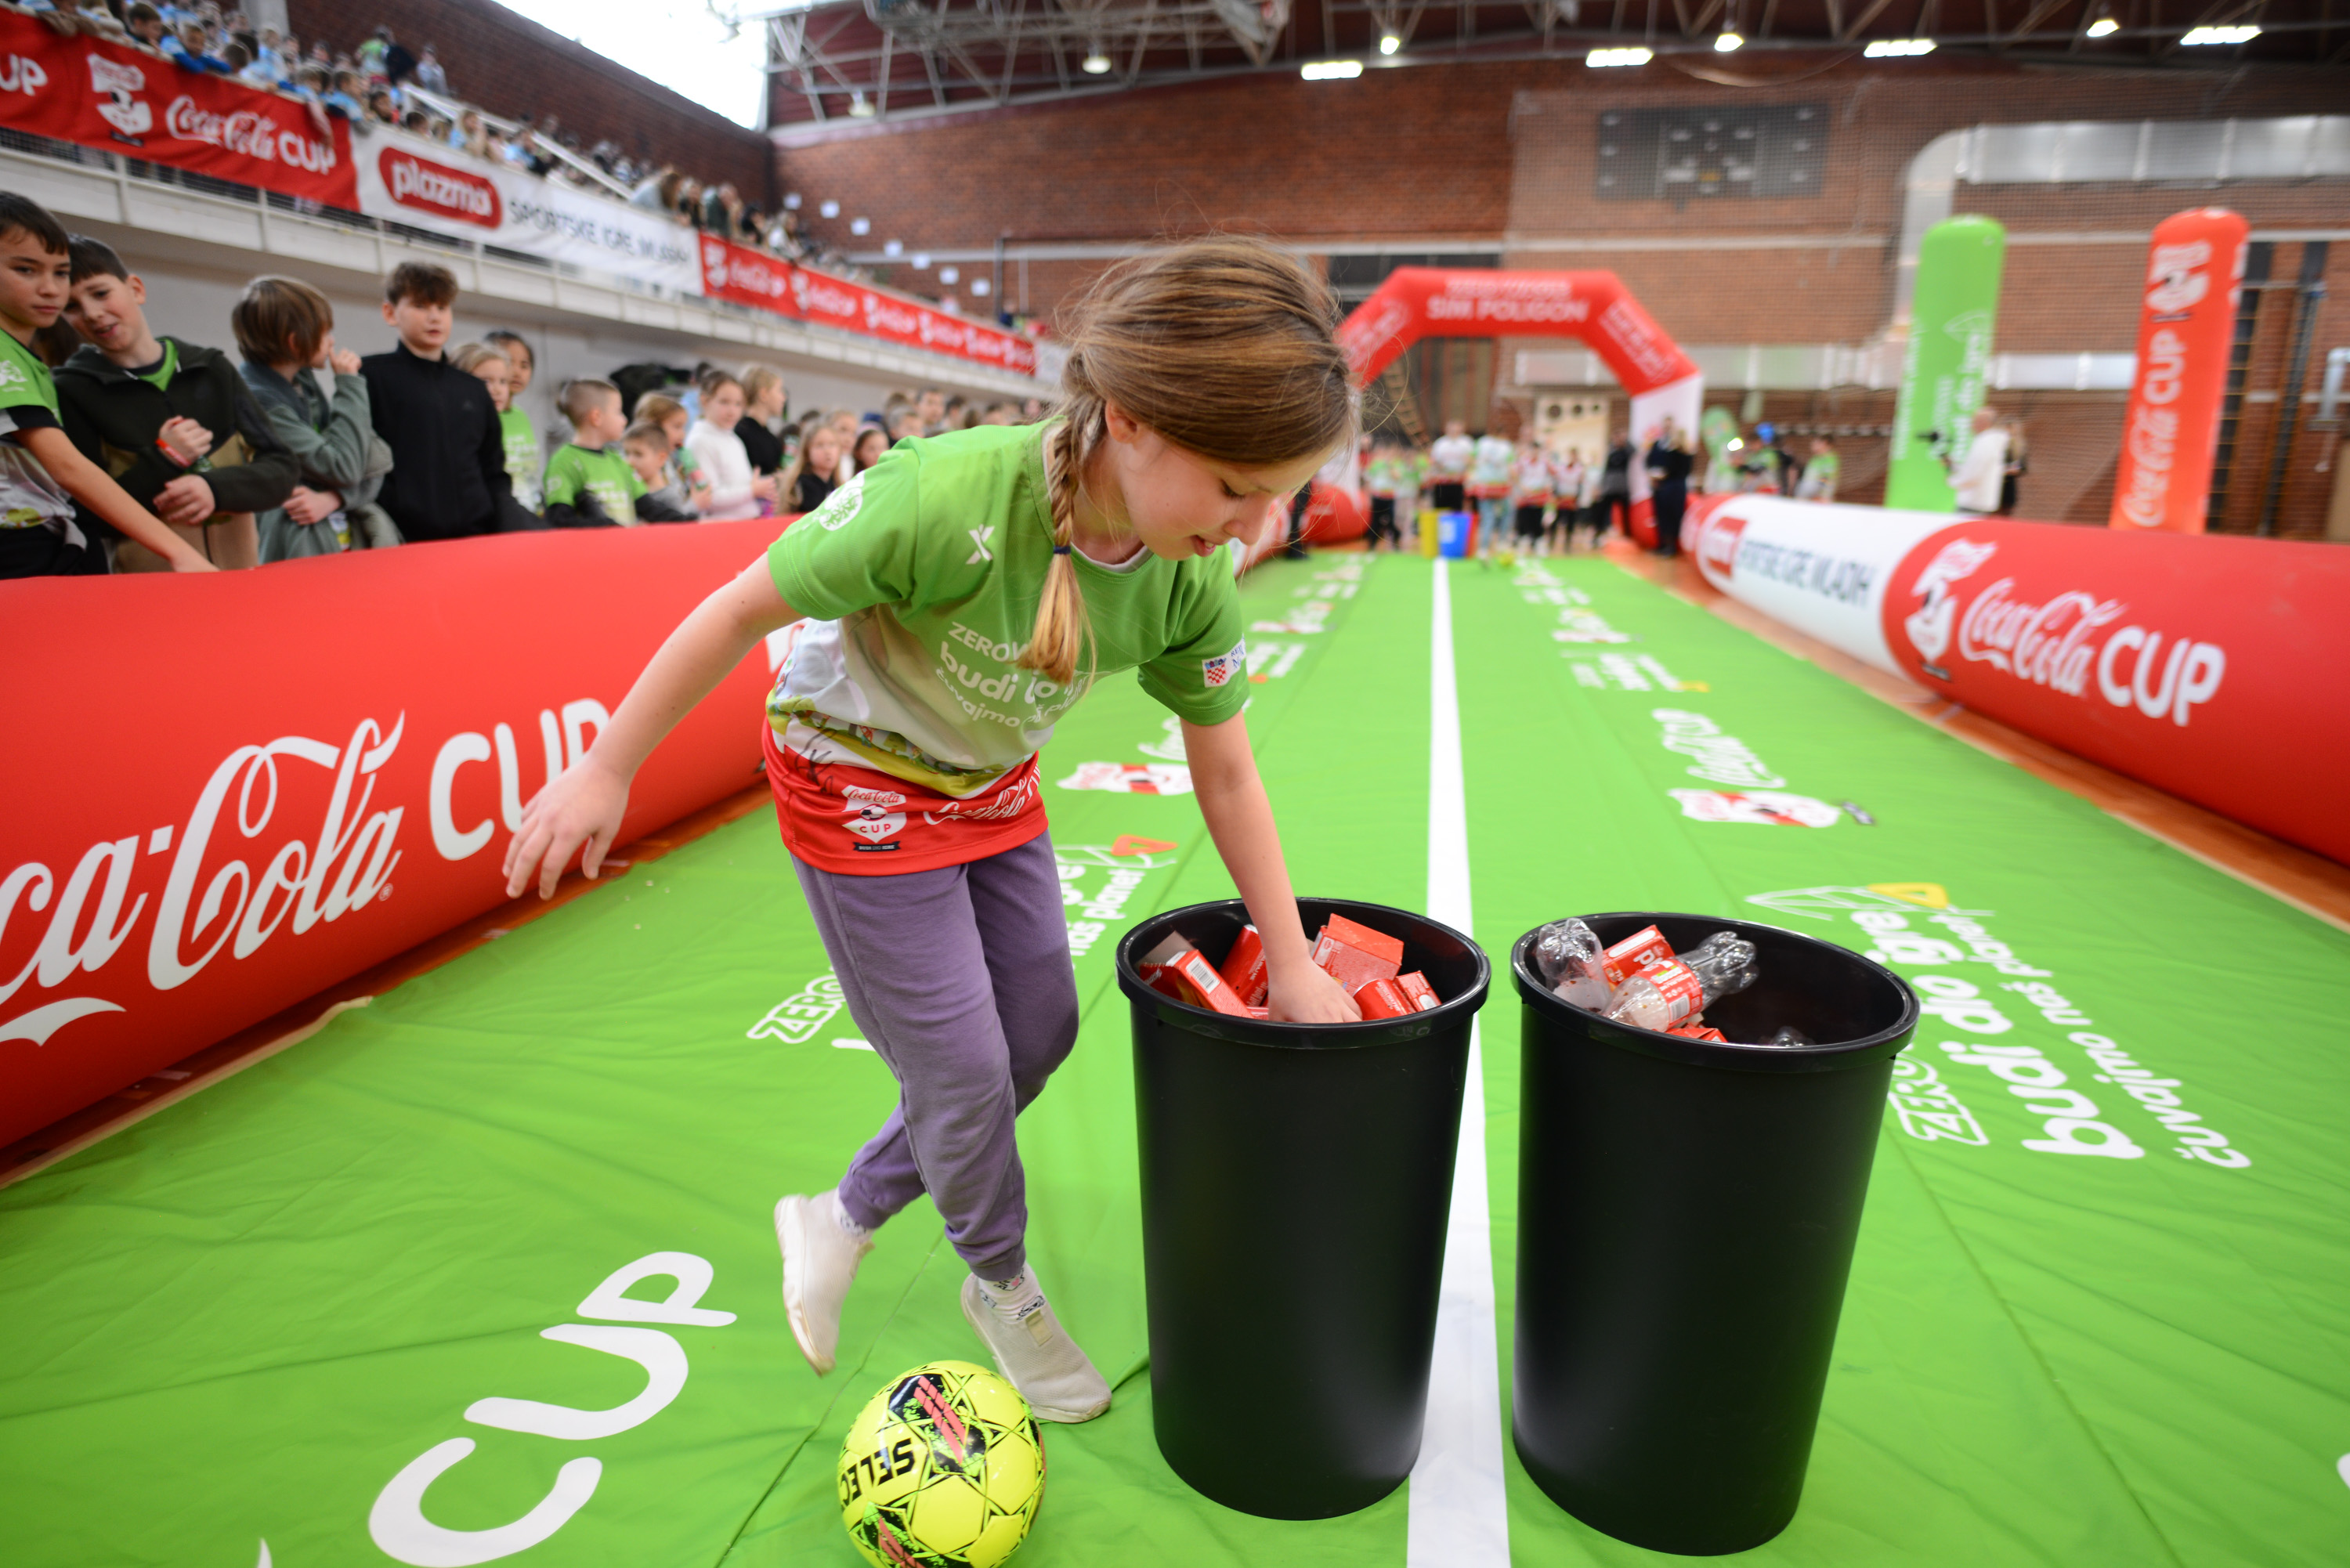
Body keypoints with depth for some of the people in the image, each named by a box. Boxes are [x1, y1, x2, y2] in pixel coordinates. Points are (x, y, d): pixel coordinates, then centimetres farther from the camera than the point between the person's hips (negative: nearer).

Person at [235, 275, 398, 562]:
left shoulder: (304, 385, 12)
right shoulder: (256, 401, -12)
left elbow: (374, 462, 7)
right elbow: (341, 467, -18)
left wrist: (332, 498, -13)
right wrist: (349, 386, -8)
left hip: (349, 536, 7)